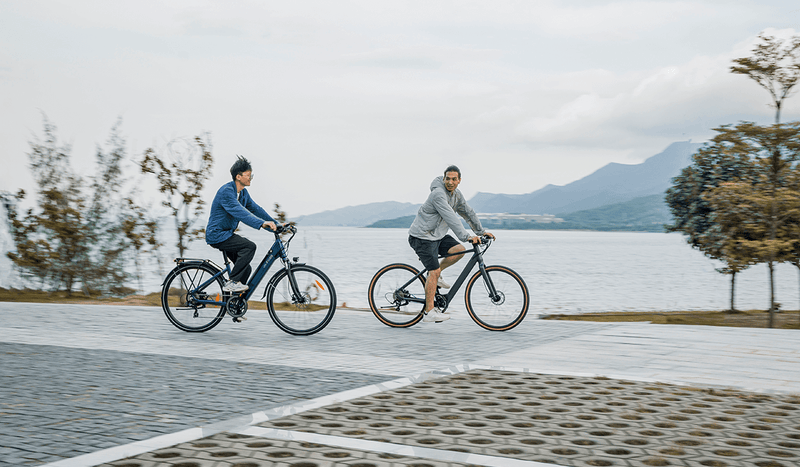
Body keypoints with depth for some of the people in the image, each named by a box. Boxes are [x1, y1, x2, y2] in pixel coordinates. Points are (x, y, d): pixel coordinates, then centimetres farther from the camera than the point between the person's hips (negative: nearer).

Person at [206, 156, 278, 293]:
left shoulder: (243, 193, 9)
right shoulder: (226, 191, -22)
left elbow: (255, 209, 13)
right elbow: (240, 212, -34)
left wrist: (275, 224, 3)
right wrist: (262, 223, -44)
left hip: (226, 234, 10)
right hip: (217, 235, -10)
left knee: (246, 269, 7)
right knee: (249, 246, -25)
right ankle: (232, 282, -20)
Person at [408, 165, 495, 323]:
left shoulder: (456, 194, 6)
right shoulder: (438, 194, -23)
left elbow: (468, 213, 17)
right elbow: (450, 218, -32)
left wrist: (481, 231, 15)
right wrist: (466, 236, -37)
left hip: (438, 235, 9)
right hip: (422, 237, -9)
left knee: (459, 250, -11)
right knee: (434, 272, -14)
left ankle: (435, 276, 7)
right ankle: (429, 312, -10)